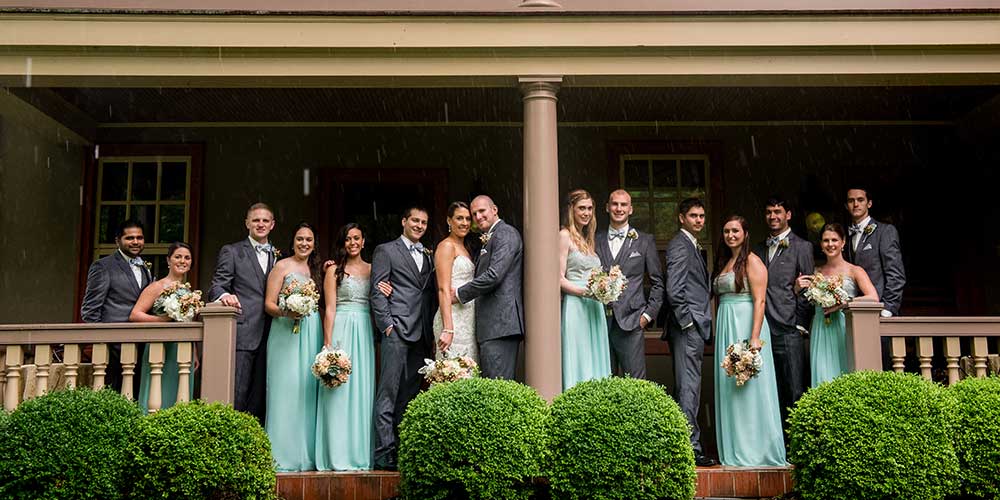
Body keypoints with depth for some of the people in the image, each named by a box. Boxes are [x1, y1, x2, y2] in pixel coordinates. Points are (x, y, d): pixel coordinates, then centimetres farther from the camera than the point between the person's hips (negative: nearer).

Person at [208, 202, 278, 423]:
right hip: (242, 333, -5)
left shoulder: (277, 256, 20)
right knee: (237, 393, -8)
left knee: (260, 396, 6)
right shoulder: (231, 252, 6)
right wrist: (225, 295, -25)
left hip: (268, 336, 5)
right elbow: (217, 286, -3)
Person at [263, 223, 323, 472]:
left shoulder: (315, 269, 19)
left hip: (312, 334, 5)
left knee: (308, 390, 4)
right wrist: (286, 313, -18)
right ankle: (282, 456, -3)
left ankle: (306, 454, 9)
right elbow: (269, 304, -3)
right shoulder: (281, 266, 3)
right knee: (285, 389, -8)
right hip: (286, 332, -5)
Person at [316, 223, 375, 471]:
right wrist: (328, 343, -10)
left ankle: (360, 454, 10)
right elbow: (330, 308, -2)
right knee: (339, 392, -5)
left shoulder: (372, 269, 14)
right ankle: (338, 457, 0)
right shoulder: (334, 270, 4)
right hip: (341, 331, -3)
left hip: (365, 333, 4)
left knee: (362, 392, 4)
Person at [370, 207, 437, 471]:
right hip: (397, 331, -6)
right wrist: (387, 325, -10)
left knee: (410, 395, 7)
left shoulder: (428, 256, 22)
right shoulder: (386, 251, 5)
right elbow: (377, 292, -2)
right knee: (388, 394, -8)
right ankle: (384, 452, -7)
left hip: (421, 335, 6)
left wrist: (432, 332, 8)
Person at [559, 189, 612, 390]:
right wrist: (584, 292, -19)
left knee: (595, 361, 5)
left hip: (594, 307, 8)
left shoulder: (587, 238, 20)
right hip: (575, 306, -8)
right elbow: (559, 279, -10)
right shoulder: (564, 235, -3)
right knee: (578, 363, -8)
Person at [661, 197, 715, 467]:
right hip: (687, 326, -10)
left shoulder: (694, 246, 22)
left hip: (694, 327, 10)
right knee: (688, 387, -9)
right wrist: (687, 321, -16)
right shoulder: (679, 245, -9)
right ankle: (690, 447, -6)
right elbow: (673, 289, -19)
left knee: (686, 387, 11)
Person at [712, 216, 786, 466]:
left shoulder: (752, 262, -6)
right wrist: (721, 332, 7)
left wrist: (755, 337, -22)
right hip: (726, 329, 8)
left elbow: (759, 301, -14)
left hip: (745, 326, -8)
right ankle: (735, 452, 15)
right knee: (729, 388, 8)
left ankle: (757, 452, 3)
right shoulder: (724, 263, 17)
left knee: (749, 388, -5)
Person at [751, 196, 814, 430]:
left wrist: (800, 325, -6)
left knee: (795, 392, -4)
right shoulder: (758, 249, 18)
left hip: (788, 332, -5)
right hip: (763, 331, 5)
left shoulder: (802, 247, 4)